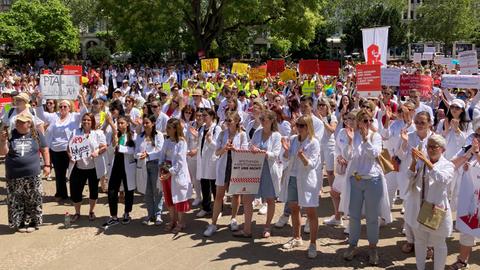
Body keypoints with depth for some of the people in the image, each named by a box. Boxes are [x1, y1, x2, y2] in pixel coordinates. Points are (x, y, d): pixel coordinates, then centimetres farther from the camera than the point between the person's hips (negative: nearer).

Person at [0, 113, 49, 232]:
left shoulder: (36, 134, 1)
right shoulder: (10, 134, 0)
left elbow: (44, 150, 9)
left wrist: (47, 165, 4)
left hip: (32, 175, 0)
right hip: (14, 176, 1)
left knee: (33, 200, 6)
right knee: (16, 201, 7)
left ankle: (32, 222, 20)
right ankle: (19, 223, 21)